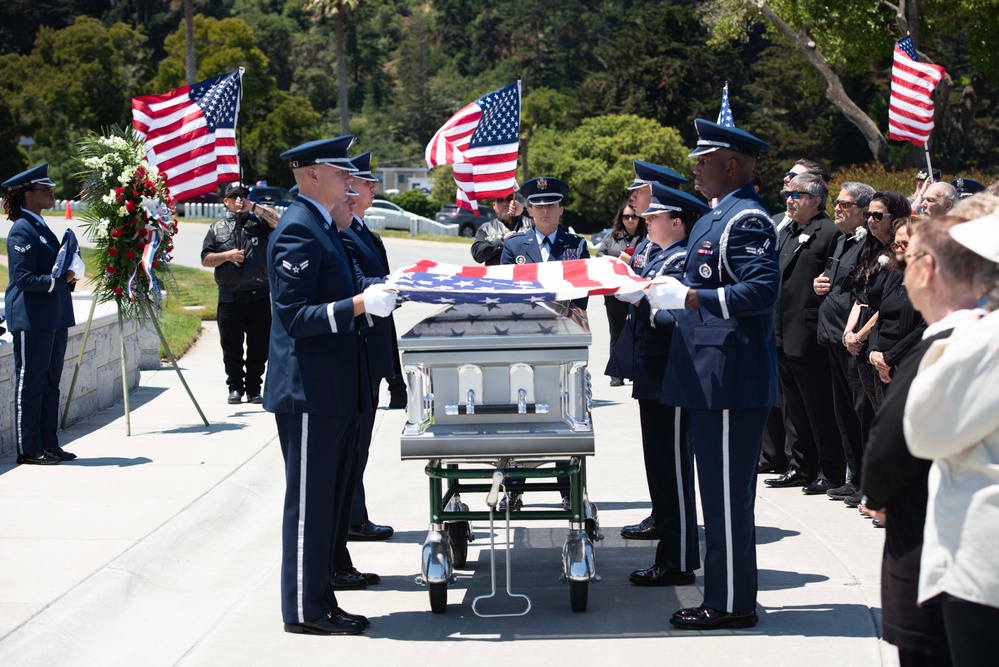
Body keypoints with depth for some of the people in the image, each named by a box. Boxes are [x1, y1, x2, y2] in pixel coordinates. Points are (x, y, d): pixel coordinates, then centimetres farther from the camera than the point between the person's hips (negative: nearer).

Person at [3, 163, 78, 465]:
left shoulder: (41, 227, 16)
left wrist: (68, 278, 8)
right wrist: (60, 279, -20)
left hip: (53, 318, 10)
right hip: (31, 319, -9)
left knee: (50, 383, 13)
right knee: (30, 383, -2)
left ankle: (49, 444, 20)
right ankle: (28, 449, 4)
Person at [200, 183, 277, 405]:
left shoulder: (258, 222, 8)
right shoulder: (217, 228, 11)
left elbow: (279, 224, -11)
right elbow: (205, 259, 9)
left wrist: (255, 207, -12)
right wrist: (227, 256, -8)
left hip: (259, 295, -1)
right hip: (230, 297, 1)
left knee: (259, 345, 2)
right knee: (231, 346, 4)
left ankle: (254, 387, 12)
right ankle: (235, 386, 14)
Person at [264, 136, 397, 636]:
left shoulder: (321, 227, 16)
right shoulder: (298, 230, -16)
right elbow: (294, 315, -21)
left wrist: (375, 298, 14)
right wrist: (358, 305, -28)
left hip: (334, 390, 10)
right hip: (309, 389, -10)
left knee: (332, 498, 15)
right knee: (310, 501, -2)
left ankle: (319, 599, 24)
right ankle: (304, 610, 6)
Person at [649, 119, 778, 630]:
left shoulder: (747, 219, -14)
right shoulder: (717, 217, 17)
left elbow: (762, 289, -24)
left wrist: (689, 298, -21)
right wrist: (671, 294, 13)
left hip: (731, 378, -11)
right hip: (712, 378, 11)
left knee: (728, 494, -4)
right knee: (723, 493, 15)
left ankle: (732, 605, 3)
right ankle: (728, 597, 23)